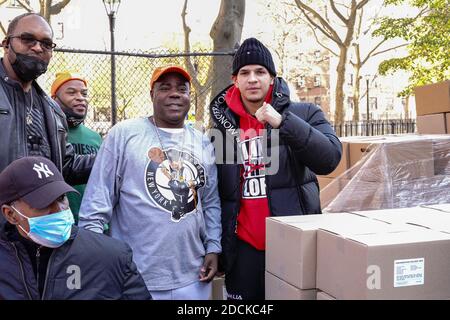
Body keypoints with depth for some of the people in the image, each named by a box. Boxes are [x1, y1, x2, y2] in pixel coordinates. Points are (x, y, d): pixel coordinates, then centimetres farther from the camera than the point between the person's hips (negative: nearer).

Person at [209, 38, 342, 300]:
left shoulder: (304, 113, -1)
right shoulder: (222, 125, 4)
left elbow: (329, 159, -17)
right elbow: (213, 192, 10)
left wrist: (282, 122, -24)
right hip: (244, 247, 2)